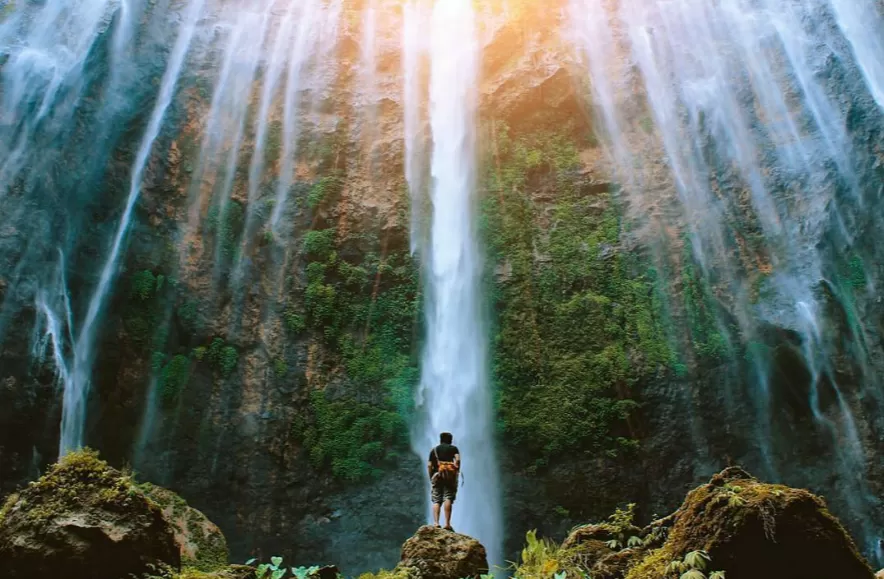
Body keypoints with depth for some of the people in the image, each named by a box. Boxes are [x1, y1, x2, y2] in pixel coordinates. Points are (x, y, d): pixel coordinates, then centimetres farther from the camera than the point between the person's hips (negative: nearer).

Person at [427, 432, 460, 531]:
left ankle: (435, 522, -12)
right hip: (450, 476, -2)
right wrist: (457, 471, -2)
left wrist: (431, 478, 14)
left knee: (436, 501, 1)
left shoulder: (434, 450, 20)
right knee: (448, 498, -8)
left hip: (437, 475, 2)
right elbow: (457, 459, -7)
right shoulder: (453, 448, 13)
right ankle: (447, 523, -17)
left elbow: (429, 465, 10)